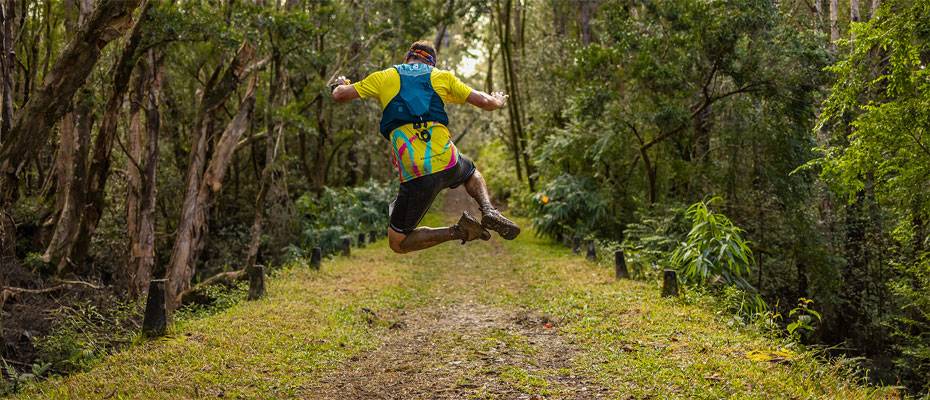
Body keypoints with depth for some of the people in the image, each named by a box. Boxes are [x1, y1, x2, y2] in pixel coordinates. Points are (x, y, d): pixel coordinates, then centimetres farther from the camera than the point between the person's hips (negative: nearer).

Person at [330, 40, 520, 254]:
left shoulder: (383, 77, 12)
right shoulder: (442, 76, 15)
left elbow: (339, 95, 15)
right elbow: (486, 103, 15)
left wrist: (339, 84, 39)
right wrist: (499, 100, 39)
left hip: (415, 175, -2)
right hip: (448, 163, 2)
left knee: (398, 243, 13)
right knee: (472, 173, 40)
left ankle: (458, 231, -7)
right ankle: (488, 210, 9)